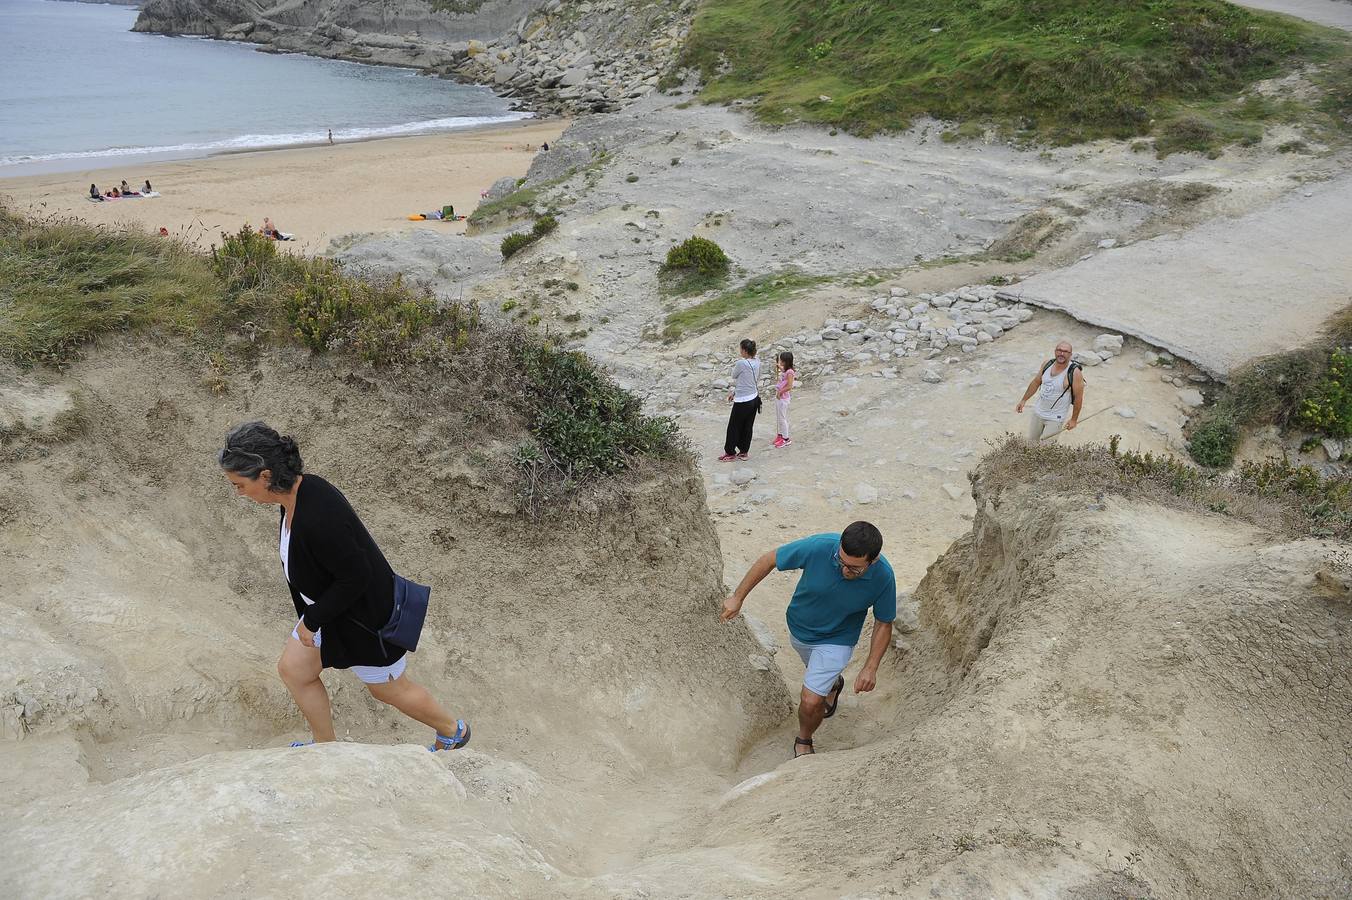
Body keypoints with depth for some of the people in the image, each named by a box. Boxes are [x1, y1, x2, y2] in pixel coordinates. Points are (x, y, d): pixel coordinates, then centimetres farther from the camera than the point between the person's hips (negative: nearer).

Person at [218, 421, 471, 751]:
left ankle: (453, 731, 38)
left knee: (388, 688, 13)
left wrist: (311, 621, -16)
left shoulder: (317, 517, -37)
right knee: (292, 669, 18)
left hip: (365, 614, -9)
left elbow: (355, 578, -30)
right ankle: (326, 745, 40)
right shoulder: (298, 490, -7)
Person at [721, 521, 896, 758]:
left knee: (811, 702, -10)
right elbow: (769, 559, -19)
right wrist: (737, 597, -14)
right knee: (818, 672, 30)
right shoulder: (819, 547, -34)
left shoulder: (883, 577, -30)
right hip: (799, 629, 2)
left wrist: (870, 668, -19)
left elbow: (884, 623, -12)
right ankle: (833, 684, 66)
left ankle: (803, 742, 23)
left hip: (835, 640, -2)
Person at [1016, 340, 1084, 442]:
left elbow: (1078, 397, -14)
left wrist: (1074, 419, -8)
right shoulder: (1047, 364, -4)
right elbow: (1036, 382, 11)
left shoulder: (1074, 373, -20)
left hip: (1055, 418, -6)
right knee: (1031, 442, 17)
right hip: (1038, 412, 6)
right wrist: (1024, 400, 13)